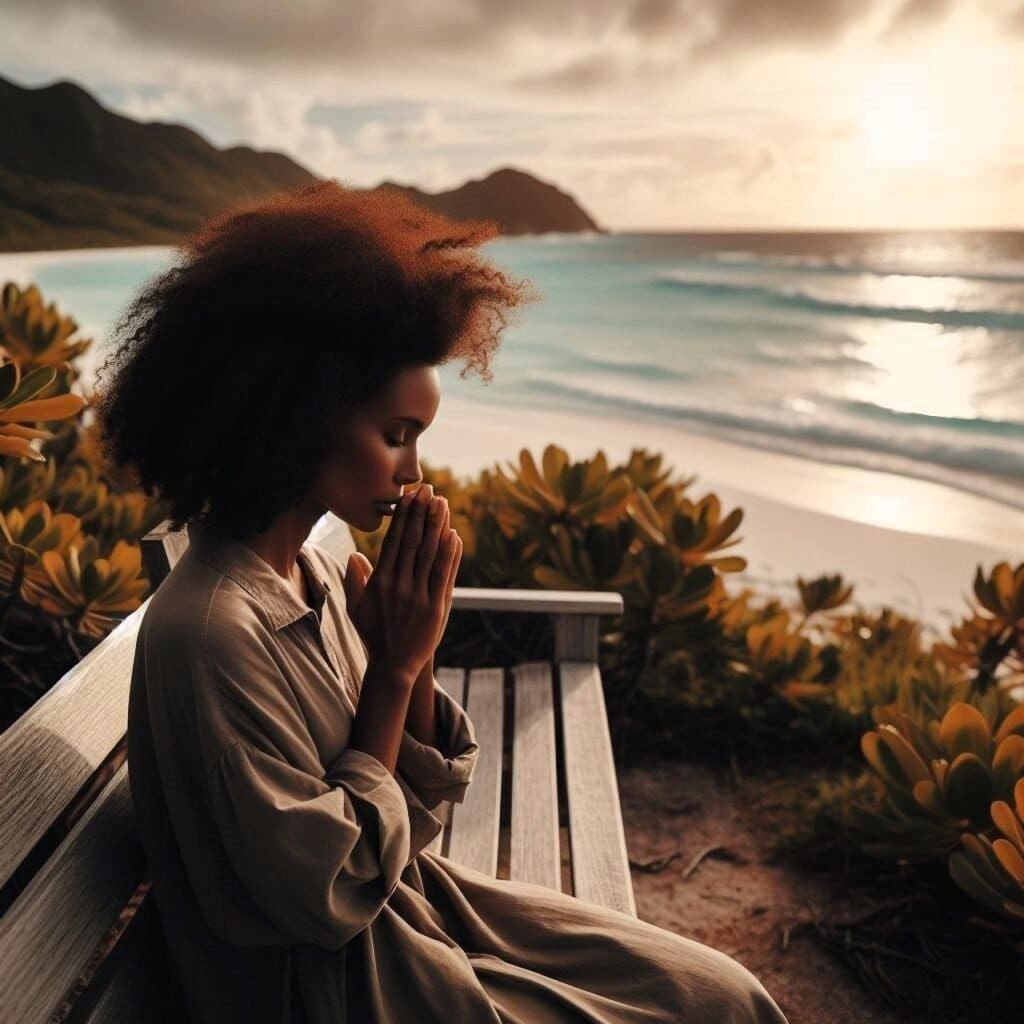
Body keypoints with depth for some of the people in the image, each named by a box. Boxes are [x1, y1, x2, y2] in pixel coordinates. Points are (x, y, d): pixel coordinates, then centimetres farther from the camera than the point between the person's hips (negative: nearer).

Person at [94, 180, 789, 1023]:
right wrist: (392, 669, -19)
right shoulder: (209, 632, -28)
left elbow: (418, 805, 2)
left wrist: (414, 653, -14)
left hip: (413, 902, 7)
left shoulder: (314, 572, -3)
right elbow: (335, 895, -21)